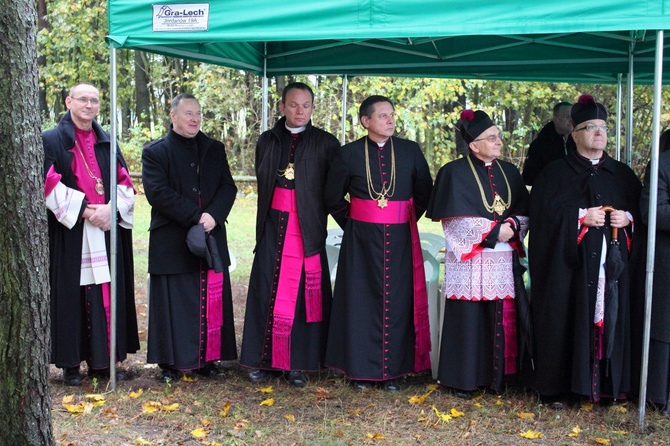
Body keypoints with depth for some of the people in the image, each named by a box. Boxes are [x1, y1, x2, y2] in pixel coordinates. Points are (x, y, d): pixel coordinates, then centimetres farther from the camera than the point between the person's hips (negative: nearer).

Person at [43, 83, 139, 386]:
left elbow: (125, 184, 10)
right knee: (71, 295, -2)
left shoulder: (107, 143, 15)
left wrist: (111, 209, -9)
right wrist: (84, 210, -16)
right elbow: (49, 184, -10)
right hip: (69, 233, -4)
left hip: (107, 233, 4)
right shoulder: (51, 141, 1)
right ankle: (70, 363, 6)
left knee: (106, 294, 4)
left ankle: (101, 360, 11)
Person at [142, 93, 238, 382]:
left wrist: (213, 215, -13)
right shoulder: (155, 151, 0)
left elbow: (228, 187, 5)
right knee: (173, 303, 1)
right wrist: (196, 216, -15)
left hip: (212, 238, 4)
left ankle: (207, 358, 14)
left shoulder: (214, 149, 12)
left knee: (211, 301, 5)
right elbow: (158, 192, -11)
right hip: (172, 242, -4)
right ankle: (170, 363, 9)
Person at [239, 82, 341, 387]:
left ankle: (298, 363, 8)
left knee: (305, 293, 0)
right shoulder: (267, 141, 10)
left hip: (308, 228, -2)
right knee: (268, 291, 1)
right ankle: (264, 359, 10)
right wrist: (265, 221, 12)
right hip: (274, 227, 2)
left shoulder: (326, 144, 1)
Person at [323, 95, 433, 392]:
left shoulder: (410, 151, 1)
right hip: (361, 239, -1)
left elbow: (424, 193, 11)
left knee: (397, 301, 3)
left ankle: (392, 371, 12)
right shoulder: (349, 154, -2)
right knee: (362, 301, 3)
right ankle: (361, 370, 12)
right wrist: (352, 221, 9)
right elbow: (333, 198, 8)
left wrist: (409, 219, 10)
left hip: (399, 239, 1)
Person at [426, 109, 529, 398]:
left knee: (502, 317, 4)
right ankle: (463, 380, 9)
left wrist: (512, 227, -9)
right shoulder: (455, 173, -3)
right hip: (469, 260, -5)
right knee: (468, 318, -2)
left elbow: (523, 213, 12)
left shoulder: (509, 173, 13)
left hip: (503, 260, 5)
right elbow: (455, 220, -11)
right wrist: (493, 231, -14)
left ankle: (496, 375, 16)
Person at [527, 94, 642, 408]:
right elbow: (542, 212, -6)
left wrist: (628, 218, -7)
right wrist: (580, 217, -14)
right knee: (568, 321, -3)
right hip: (570, 265, -3)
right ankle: (560, 387, 5)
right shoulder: (556, 173, 4)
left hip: (613, 264, 3)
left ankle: (609, 384, 14)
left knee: (612, 318, 3)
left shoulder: (623, 175, 15)